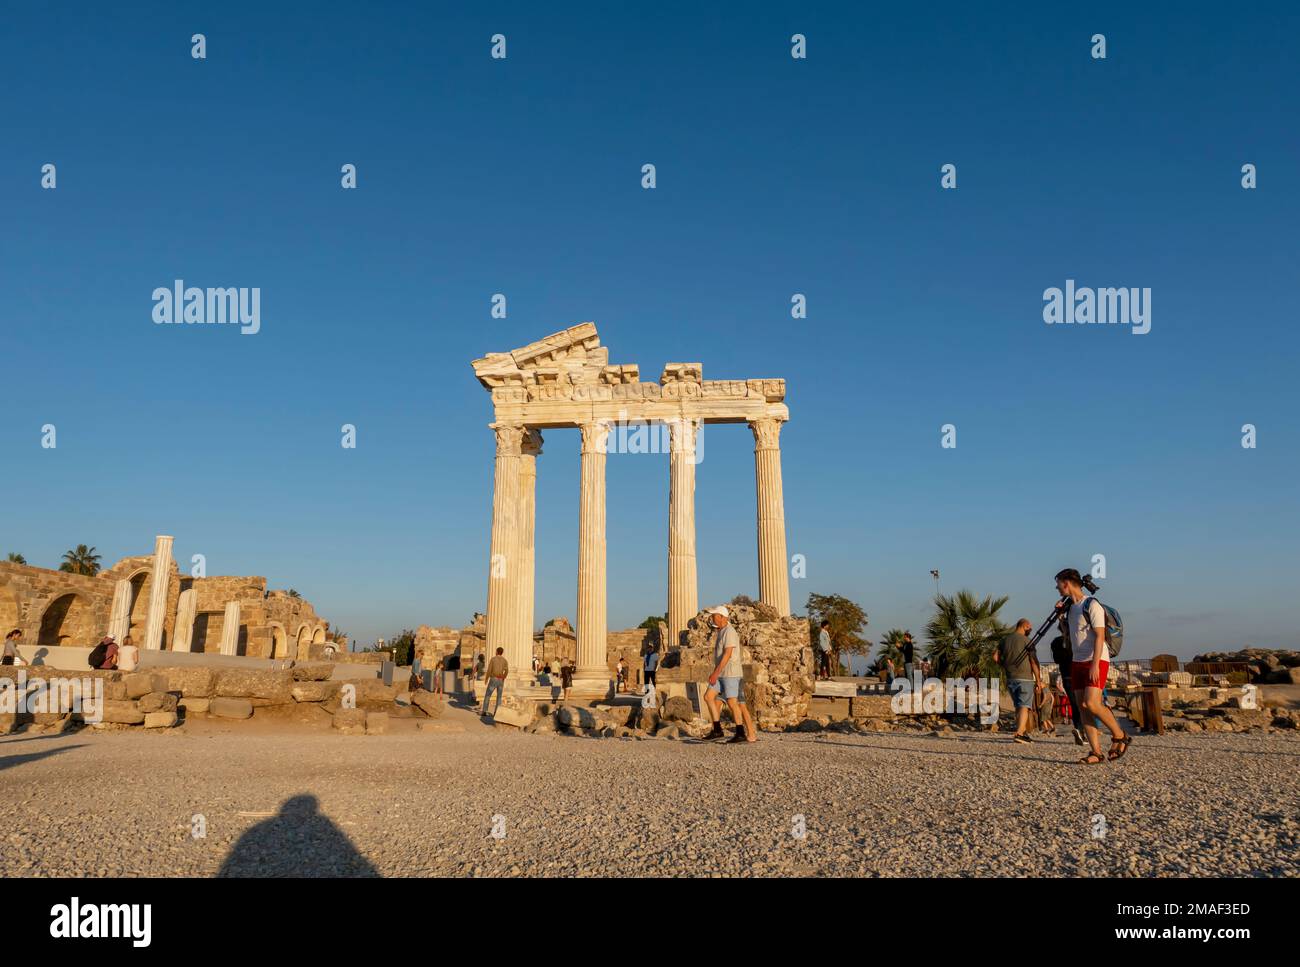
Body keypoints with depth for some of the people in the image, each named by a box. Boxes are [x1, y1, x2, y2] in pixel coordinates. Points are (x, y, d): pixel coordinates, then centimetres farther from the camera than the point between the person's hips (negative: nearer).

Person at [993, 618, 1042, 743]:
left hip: (1010, 679, 6)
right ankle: (1019, 734, -19)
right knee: (1024, 706, -8)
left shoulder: (1005, 640, 10)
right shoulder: (1026, 640, -7)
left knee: (1018, 706, 15)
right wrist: (1038, 680, -5)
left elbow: (995, 656, 7)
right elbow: (1034, 662, -9)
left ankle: (1024, 732, 22)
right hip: (1025, 678, -6)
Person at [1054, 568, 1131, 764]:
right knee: (1083, 707, 1)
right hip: (1078, 662, 8)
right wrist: (1061, 614, 14)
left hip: (1096, 661, -8)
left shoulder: (1091, 604, -10)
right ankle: (1096, 752, 3)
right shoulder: (1070, 606, 15)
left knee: (1091, 704, -18)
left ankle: (1120, 736, 4)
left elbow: (1099, 636, -16)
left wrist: (1094, 664, -23)